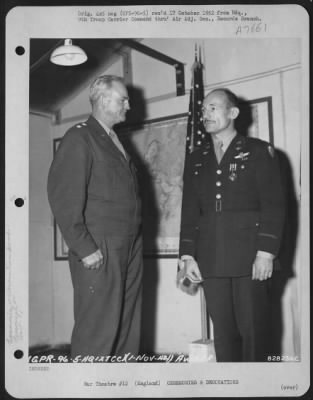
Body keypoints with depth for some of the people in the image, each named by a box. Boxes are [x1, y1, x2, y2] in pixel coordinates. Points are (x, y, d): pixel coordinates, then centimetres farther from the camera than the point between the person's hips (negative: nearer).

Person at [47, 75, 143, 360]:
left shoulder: (116, 142, 21)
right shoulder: (79, 138, -4)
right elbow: (64, 198, -12)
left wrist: (135, 241, 11)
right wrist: (84, 248, -17)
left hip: (130, 248, 8)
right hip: (99, 251, -8)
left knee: (129, 329, 10)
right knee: (97, 333, -5)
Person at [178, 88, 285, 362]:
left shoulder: (258, 151, 3)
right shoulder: (196, 160, 16)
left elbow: (274, 205, -4)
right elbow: (189, 212, 14)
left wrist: (266, 252, -13)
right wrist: (188, 255, 4)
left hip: (251, 259, -3)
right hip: (212, 262, 4)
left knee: (253, 331, -2)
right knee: (223, 333, 4)